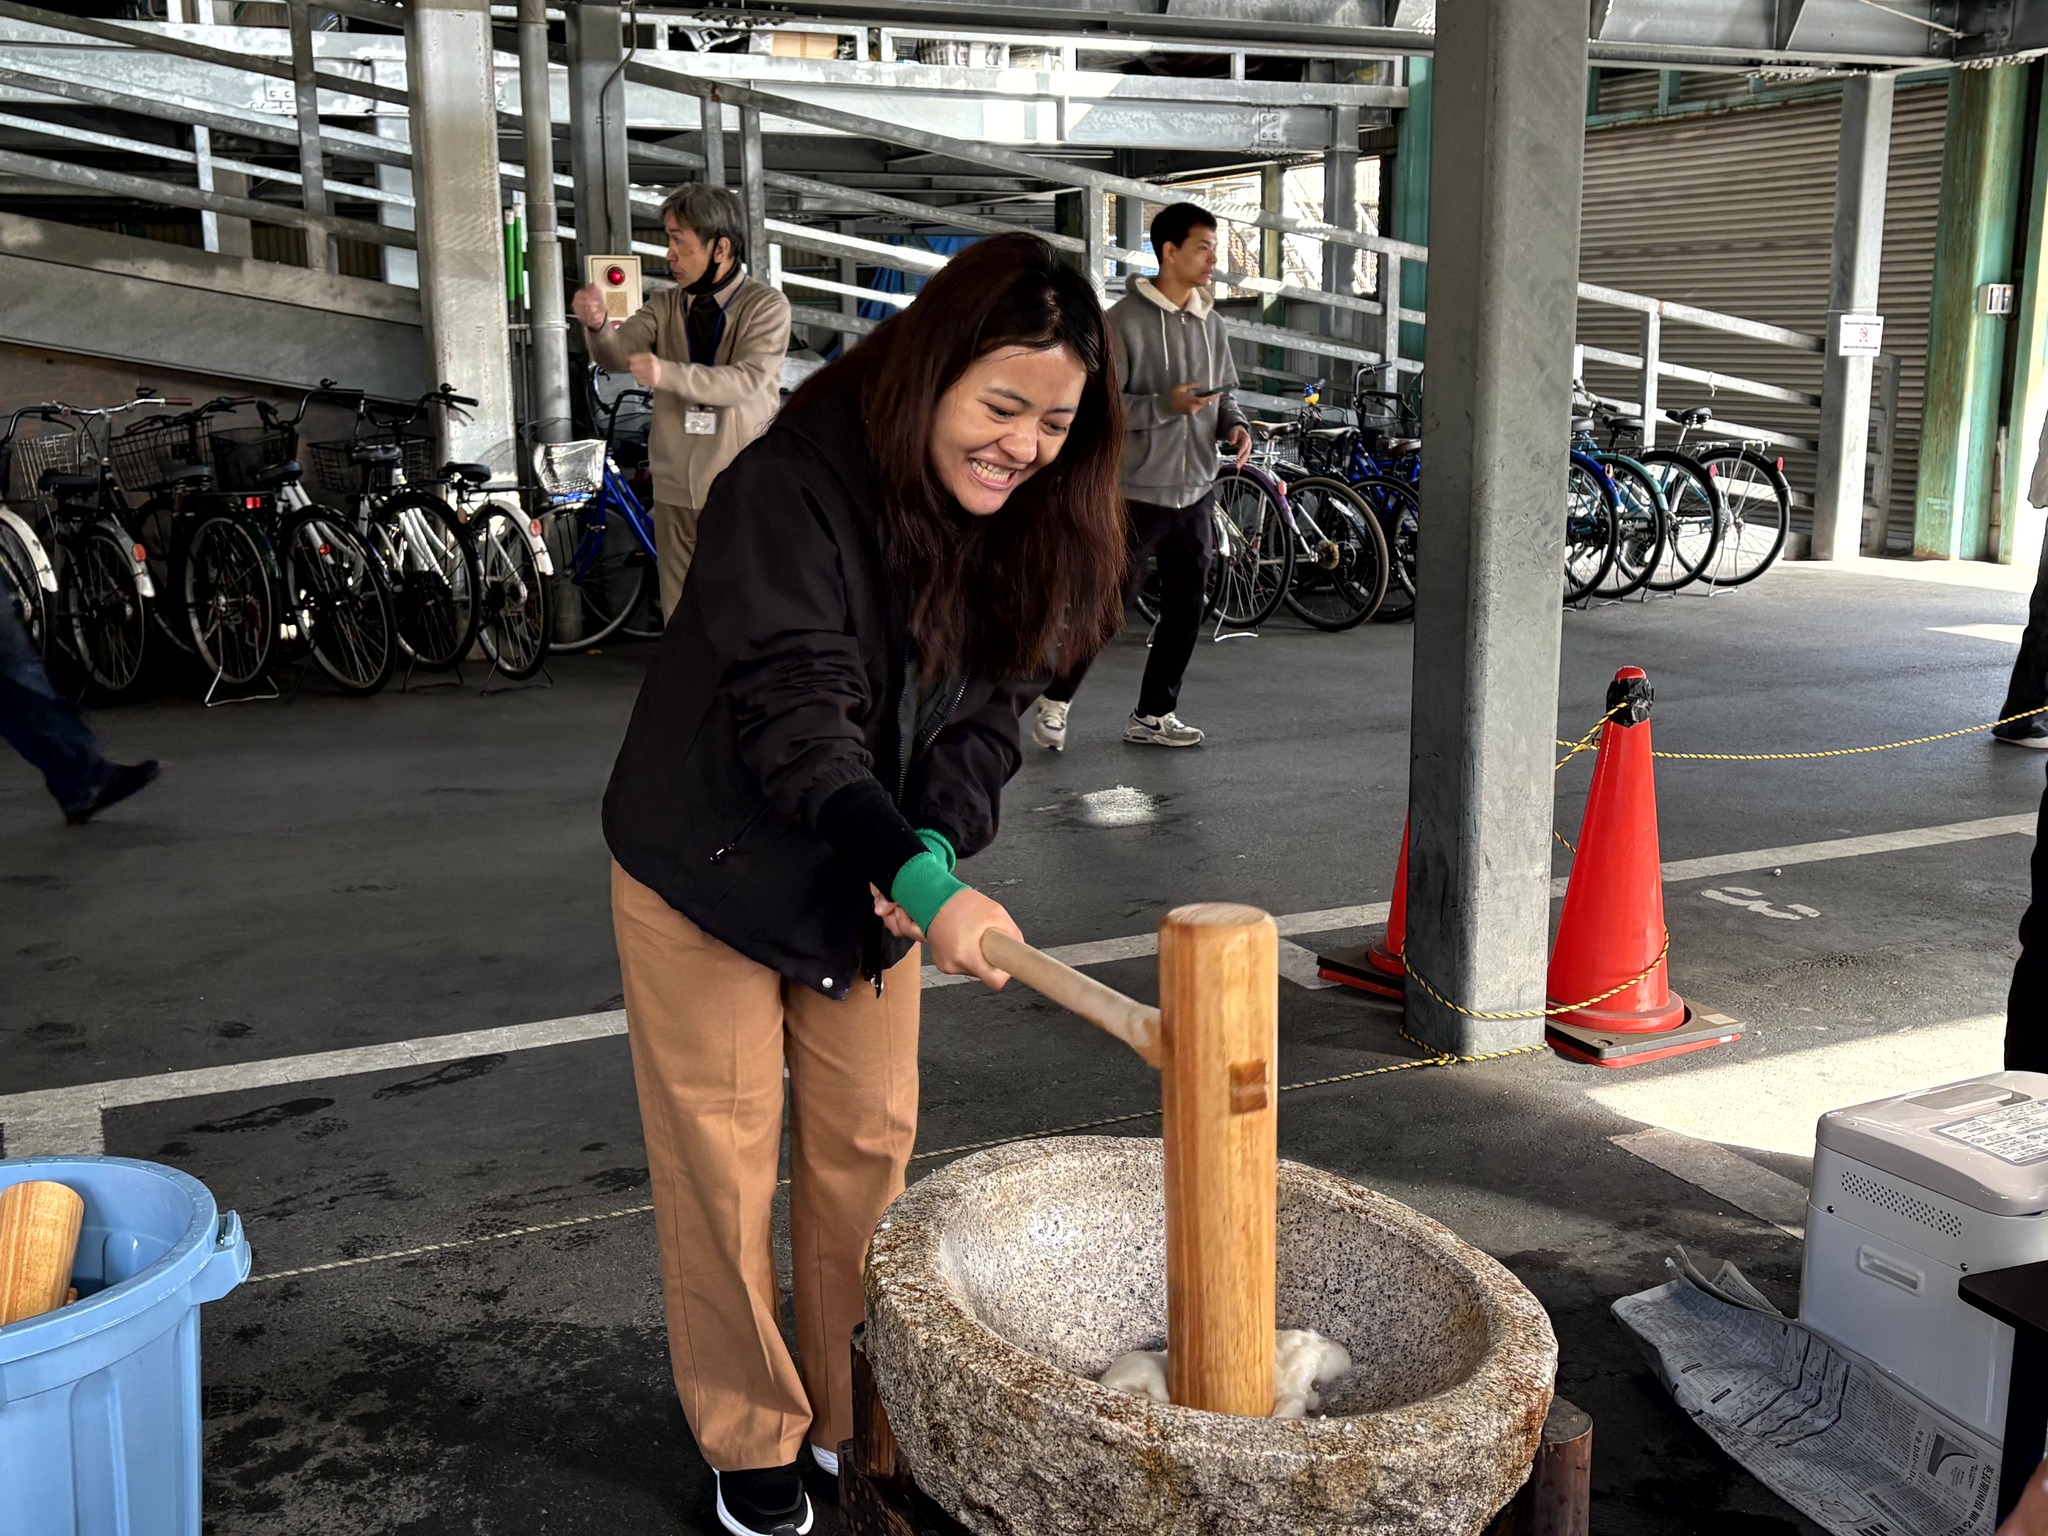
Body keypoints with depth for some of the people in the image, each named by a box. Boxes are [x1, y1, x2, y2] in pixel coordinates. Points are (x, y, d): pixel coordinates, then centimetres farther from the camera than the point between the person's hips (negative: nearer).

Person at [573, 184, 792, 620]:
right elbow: (619, 353, -5)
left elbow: (747, 380, -21)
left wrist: (667, 373, -33)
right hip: (676, 489, 5)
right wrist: (597, 326, -27)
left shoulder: (766, 306, -5)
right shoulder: (665, 306, 10)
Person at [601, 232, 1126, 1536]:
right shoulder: (788, 490, -27)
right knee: (725, 1160, 6)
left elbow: (990, 712, -5)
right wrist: (919, 888, -44)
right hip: (712, 871, -5)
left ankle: (859, 1414, 32)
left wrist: (933, 854, -23)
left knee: (870, 1144, 12)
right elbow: (794, 715, -34)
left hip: (875, 876, 5)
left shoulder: (1029, 523, -7)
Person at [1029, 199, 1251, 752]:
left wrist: (1234, 424, -1)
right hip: (1138, 492, -7)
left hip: (1195, 493, 7)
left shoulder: (1209, 323, 10)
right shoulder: (1126, 321, -11)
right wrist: (1167, 405, -25)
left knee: (1185, 611, 10)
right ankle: (1054, 705, 16)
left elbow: (1224, 392, 21)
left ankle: (1153, 715, 22)